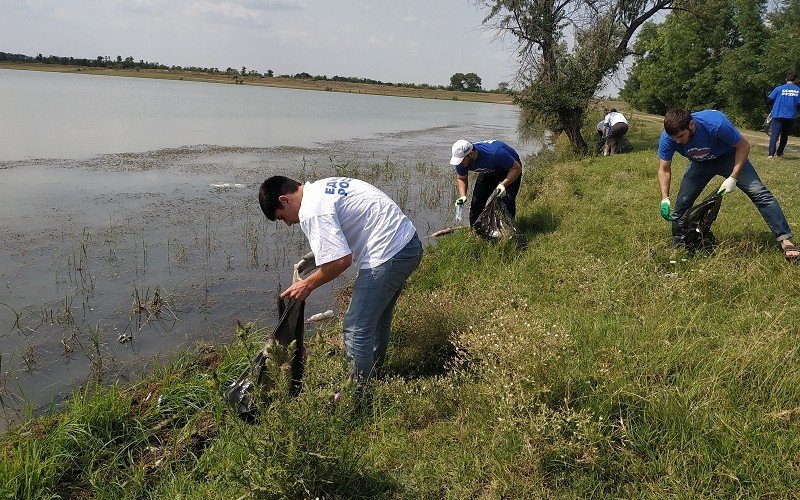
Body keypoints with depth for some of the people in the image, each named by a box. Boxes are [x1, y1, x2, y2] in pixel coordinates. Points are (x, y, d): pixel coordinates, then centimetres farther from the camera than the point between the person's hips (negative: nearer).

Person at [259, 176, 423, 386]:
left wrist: (307, 285, -7)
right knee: (378, 319, 24)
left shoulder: (312, 211, -16)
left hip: (388, 256, -11)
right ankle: (373, 373, 40)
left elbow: (341, 260, -21)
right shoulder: (323, 186, 15)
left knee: (357, 328, -3)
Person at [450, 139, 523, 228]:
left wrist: (503, 185, -43)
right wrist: (463, 196, -22)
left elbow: (517, 168, -30)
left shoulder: (494, 153, -42)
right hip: (489, 172, 5)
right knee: (477, 201, -4)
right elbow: (461, 178, -4)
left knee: (507, 200, -22)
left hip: (510, 169, -5)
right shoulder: (461, 159, -25)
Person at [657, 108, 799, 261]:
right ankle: (677, 245, 10)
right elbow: (664, 170, -17)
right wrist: (665, 199, -29)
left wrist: (733, 178, -28)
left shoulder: (716, 124, -39)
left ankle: (785, 240, -12)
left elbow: (743, 146, -23)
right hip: (700, 163, 3)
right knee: (682, 202, -7)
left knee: (759, 193, -15)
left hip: (729, 157, -3)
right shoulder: (667, 137, -29)